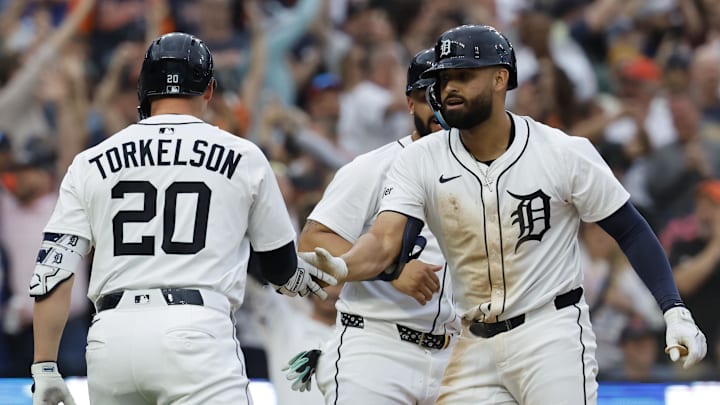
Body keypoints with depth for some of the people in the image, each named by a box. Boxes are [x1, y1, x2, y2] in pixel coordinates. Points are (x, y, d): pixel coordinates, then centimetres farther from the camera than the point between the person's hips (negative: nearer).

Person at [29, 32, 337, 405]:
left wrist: (45, 370, 8)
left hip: (111, 335, 3)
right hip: (196, 331, -3)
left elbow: (52, 274, 6)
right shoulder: (243, 157, 9)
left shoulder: (90, 164, 13)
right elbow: (279, 266, 20)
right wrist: (299, 278, 44)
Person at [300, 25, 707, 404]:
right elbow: (384, 240, -15)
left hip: (553, 337, -4)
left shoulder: (565, 154, -8)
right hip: (476, 348, 4)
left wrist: (675, 311, -12)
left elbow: (631, 231, -1)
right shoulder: (421, 161, -2)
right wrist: (337, 267, -37)